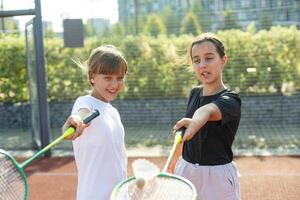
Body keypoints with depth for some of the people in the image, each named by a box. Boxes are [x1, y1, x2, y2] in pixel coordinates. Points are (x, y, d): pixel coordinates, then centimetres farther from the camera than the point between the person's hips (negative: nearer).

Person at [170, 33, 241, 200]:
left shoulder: (230, 101, -16)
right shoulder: (194, 93, 2)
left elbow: (207, 110, -39)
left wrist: (194, 123, -58)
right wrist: (176, 161, 20)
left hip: (217, 176, -5)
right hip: (185, 171, 5)